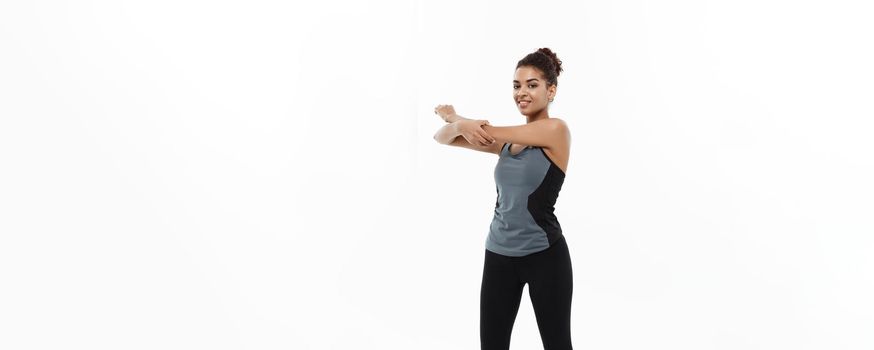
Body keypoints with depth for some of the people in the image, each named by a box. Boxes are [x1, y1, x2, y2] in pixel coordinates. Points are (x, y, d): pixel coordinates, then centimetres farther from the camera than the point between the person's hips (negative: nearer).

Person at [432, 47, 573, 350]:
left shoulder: (556, 130, -10)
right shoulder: (508, 139, 9)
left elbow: (486, 132, -13)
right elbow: (442, 138, 6)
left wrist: (455, 117, 6)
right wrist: (459, 125, -18)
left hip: (544, 255, -6)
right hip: (499, 254, 6)